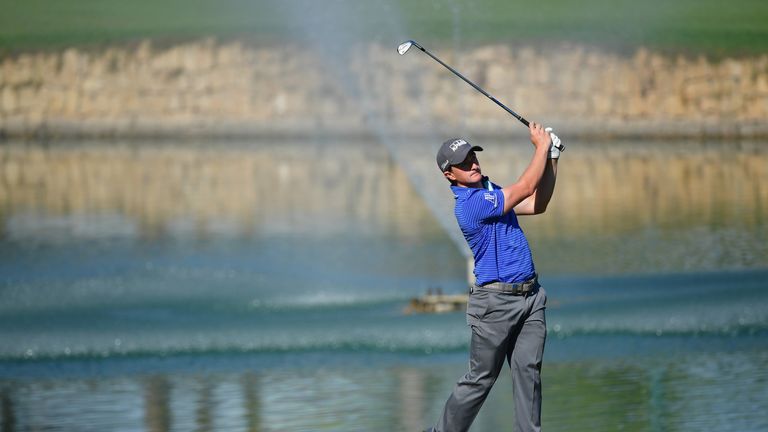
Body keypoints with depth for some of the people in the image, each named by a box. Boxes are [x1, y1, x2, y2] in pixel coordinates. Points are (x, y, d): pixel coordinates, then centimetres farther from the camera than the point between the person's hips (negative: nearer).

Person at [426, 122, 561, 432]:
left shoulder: (490, 191, 14)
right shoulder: (470, 204, -16)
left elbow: (537, 205, 15)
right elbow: (525, 188, -17)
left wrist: (552, 157, 8)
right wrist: (542, 147, -4)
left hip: (530, 296, 8)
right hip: (496, 300, -8)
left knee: (528, 371, 1)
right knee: (480, 378, 0)